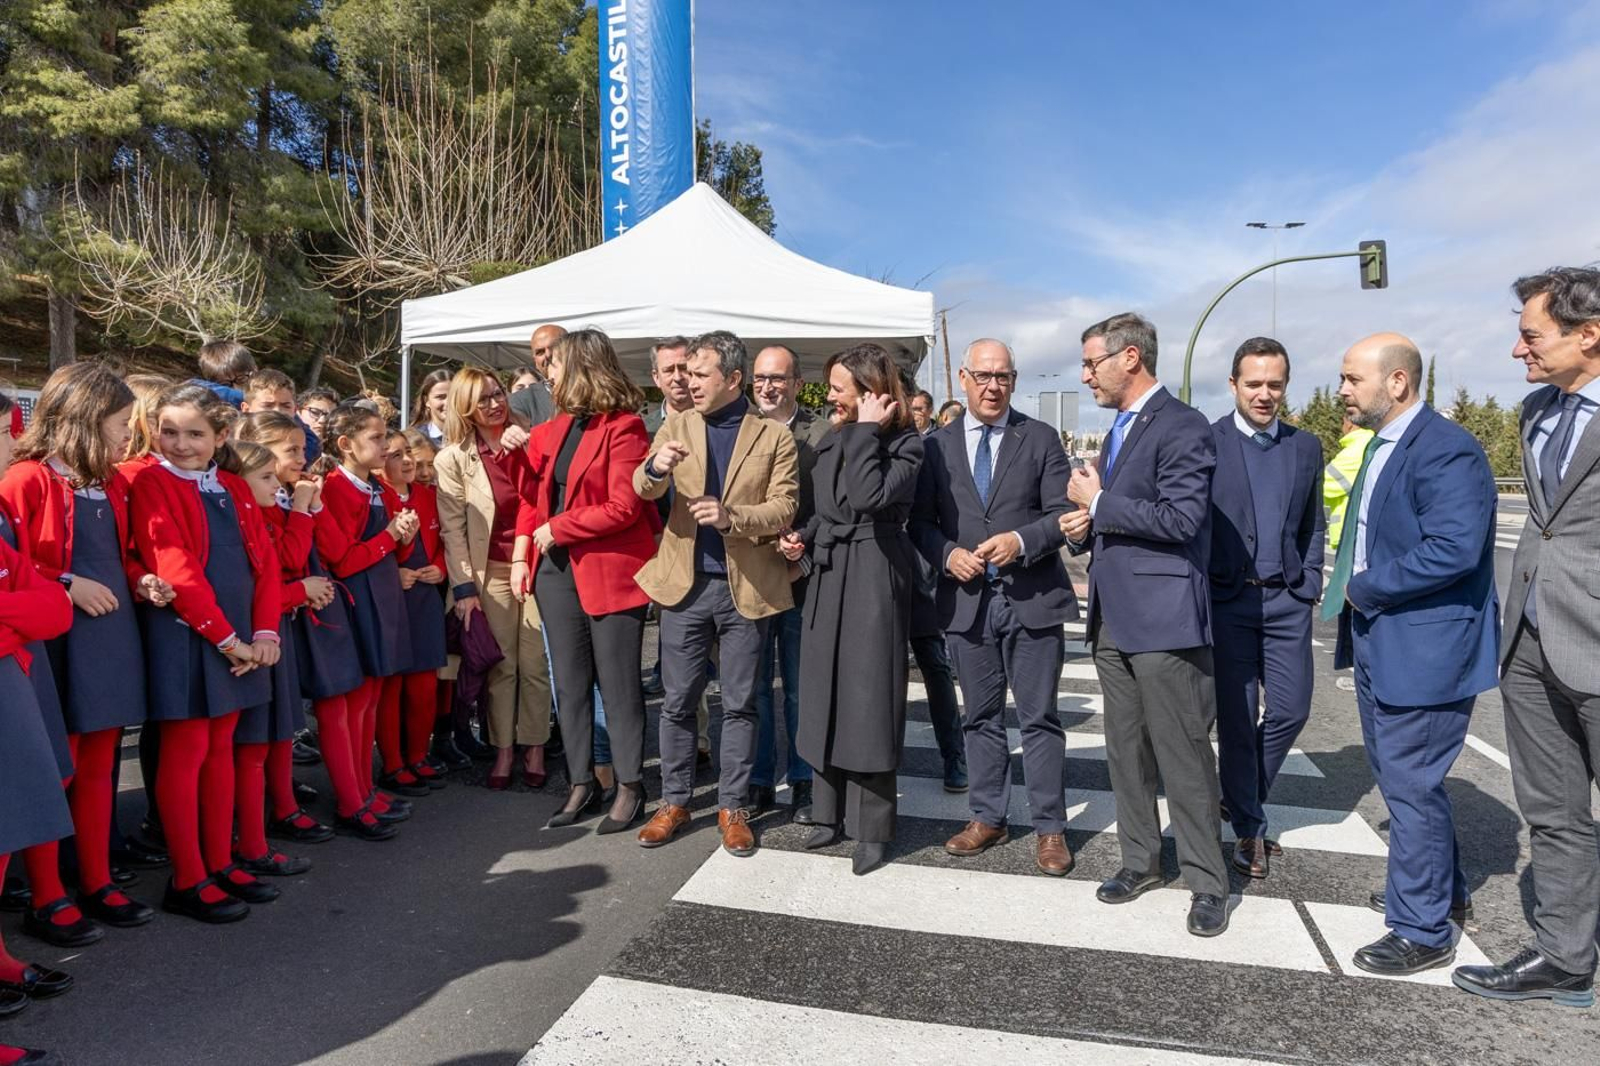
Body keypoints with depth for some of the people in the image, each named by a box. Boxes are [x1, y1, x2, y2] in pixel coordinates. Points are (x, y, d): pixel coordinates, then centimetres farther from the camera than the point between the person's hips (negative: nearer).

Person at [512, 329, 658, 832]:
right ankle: (582, 785, 24)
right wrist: (522, 552, 3)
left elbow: (623, 507, -18)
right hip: (556, 567, 7)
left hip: (610, 569, -7)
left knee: (617, 683, 3)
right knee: (569, 683, 12)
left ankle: (629, 787, 17)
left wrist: (555, 529, -12)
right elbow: (534, 496, 14)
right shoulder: (554, 428, 11)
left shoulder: (623, 427, -11)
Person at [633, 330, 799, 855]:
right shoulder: (677, 425, 6)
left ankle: (733, 808, 21)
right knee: (677, 702, 10)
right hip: (685, 582, 2)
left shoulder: (774, 436, -1)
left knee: (739, 704, 8)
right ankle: (673, 802, 25)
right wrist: (654, 467, -27)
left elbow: (784, 509, -7)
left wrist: (732, 516, -25)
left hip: (746, 587, -2)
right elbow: (644, 491, -4)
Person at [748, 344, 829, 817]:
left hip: (800, 579, -2)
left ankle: (803, 782, 23)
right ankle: (759, 782, 23)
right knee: (754, 686, 10)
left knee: (800, 688, 9)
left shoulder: (822, 435, -3)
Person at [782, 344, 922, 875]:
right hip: (827, 575, 7)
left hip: (873, 577, -7)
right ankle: (832, 812, 26)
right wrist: (802, 537, 3)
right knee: (826, 694, 12)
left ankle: (871, 828, 13)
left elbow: (867, 498, -28)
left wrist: (867, 431, -20)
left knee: (868, 697, -1)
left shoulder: (904, 444, -10)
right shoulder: (833, 439, 10)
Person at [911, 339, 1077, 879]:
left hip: (1032, 598, -2)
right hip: (967, 599, 2)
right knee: (982, 716, 13)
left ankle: (1050, 828, 18)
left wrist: (1021, 541, -19)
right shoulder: (936, 445, 6)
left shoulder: (1041, 438, 2)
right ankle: (987, 817, 27)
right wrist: (947, 553, -11)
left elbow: (1061, 513, -3)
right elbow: (921, 521, 7)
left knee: (1039, 717, 5)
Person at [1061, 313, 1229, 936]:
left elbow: (1181, 517, -21)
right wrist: (1083, 530, 5)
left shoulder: (1182, 427, -11)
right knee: (1125, 751, 15)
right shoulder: (1119, 430, 19)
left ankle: (1207, 883, 14)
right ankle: (1140, 861, 28)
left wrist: (1098, 501, -13)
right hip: (1113, 616, 9)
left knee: (1183, 756, 0)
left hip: (1162, 616, -9)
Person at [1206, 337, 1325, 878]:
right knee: (1237, 717, 3)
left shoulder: (1306, 447, 10)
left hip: (1287, 600, 4)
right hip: (1227, 599, -4)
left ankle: (1244, 796, 30)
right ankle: (1248, 827, 19)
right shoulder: (1206, 442, -5)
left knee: (1292, 710, 6)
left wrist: (1310, 585, 6)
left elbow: (1312, 525, 15)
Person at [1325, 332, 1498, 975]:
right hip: (1378, 643, 10)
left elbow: (1453, 549, -28)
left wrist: (1366, 589, -18)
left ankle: (1422, 931, 15)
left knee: (1411, 785, -1)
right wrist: (1355, 594, 5)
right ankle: (1440, 886, 42)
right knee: (1397, 774, 22)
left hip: (1423, 650, -10)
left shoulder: (1445, 450, -19)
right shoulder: (1380, 446, 12)